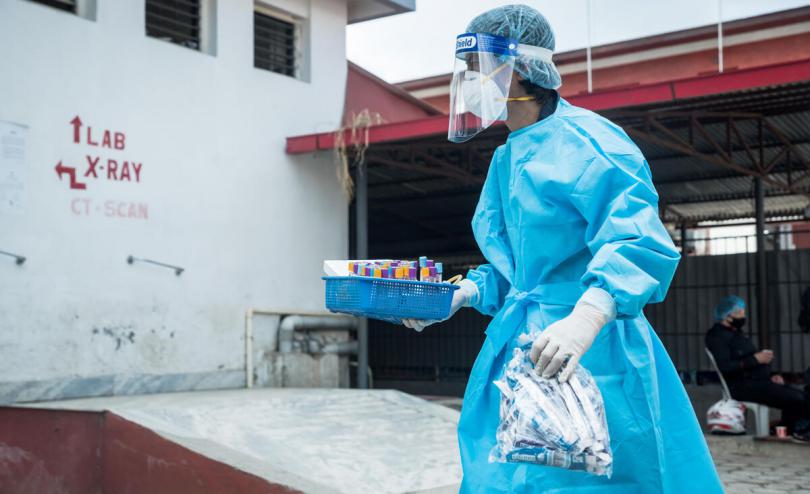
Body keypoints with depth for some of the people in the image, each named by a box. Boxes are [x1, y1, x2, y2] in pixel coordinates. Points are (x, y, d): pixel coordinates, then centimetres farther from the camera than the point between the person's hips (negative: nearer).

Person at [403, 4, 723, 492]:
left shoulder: (580, 140, -12)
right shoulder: (507, 159, 16)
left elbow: (641, 241, -24)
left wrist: (585, 318, -38)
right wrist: (461, 295, 7)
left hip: (589, 355, -8)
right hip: (518, 348, 8)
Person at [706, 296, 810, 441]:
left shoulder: (738, 333, 22)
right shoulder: (717, 336, -8)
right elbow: (725, 367, -22)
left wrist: (771, 376, 8)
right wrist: (755, 359, -18)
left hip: (759, 381, 10)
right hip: (743, 386, -10)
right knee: (795, 399, -20)